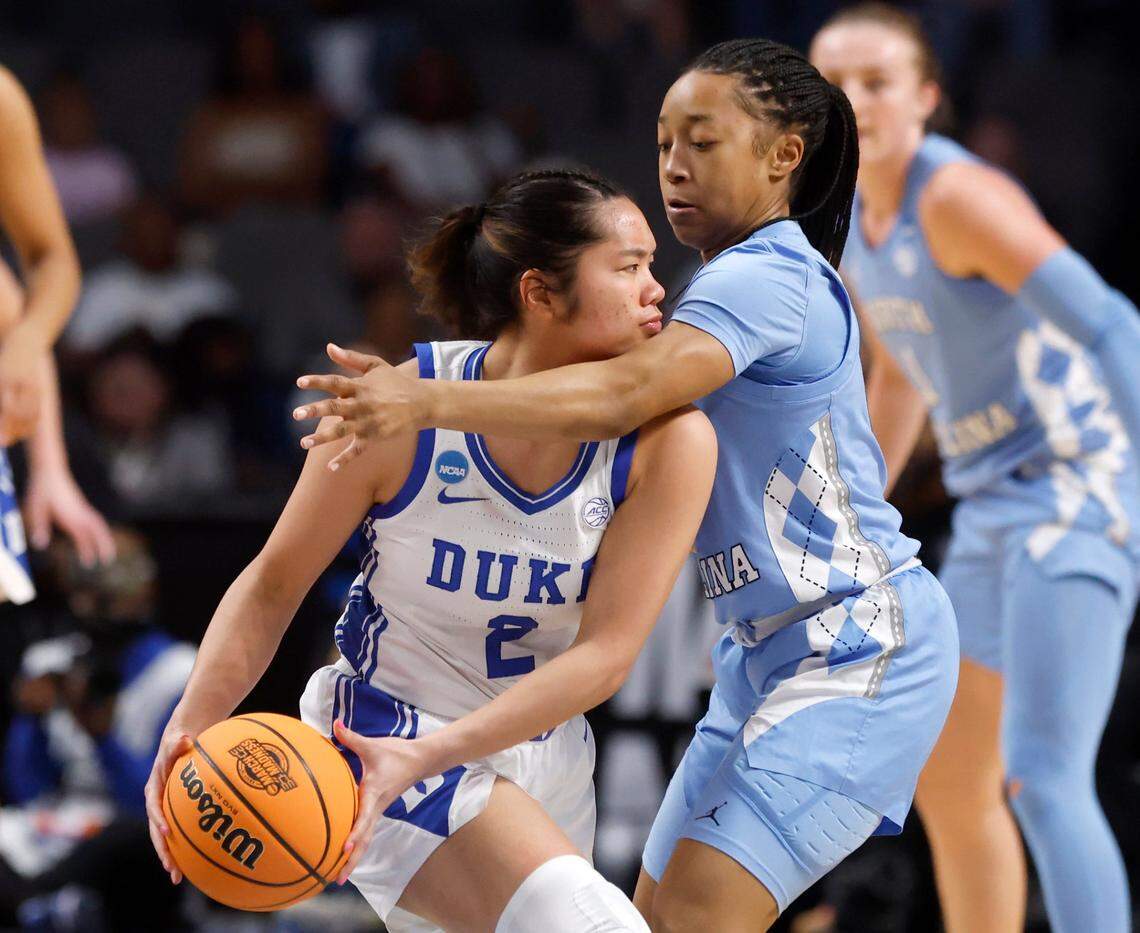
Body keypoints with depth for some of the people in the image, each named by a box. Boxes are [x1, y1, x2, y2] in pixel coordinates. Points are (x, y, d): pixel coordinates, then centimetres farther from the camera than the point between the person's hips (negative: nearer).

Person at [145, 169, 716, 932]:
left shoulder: (669, 441, -15)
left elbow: (606, 654, -19)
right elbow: (276, 583, -7)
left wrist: (426, 757, -30)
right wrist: (194, 722, -23)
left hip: (546, 760, 5)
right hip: (386, 730, -5)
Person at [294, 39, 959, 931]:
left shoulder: (768, 277, -18)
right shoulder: (756, 280, 15)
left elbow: (628, 392, -34)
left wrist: (430, 402, -44)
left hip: (858, 649, -11)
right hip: (774, 650, 11)